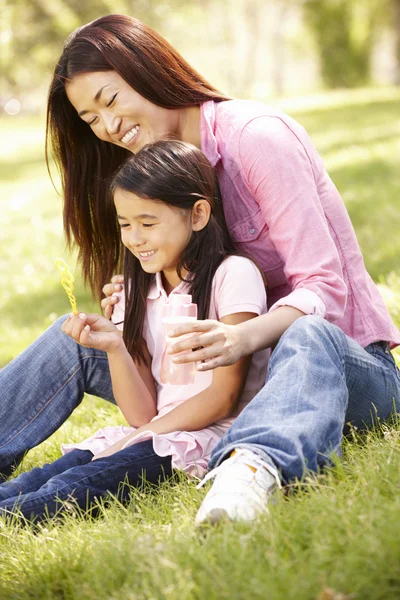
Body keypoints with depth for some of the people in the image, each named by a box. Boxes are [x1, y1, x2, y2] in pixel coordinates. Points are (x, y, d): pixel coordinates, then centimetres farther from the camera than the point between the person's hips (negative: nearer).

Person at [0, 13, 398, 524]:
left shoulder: (256, 135, -15)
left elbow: (323, 287, -22)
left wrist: (245, 337, -40)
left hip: (345, 355, -7)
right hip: (243, 365, 7)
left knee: (305, 337, -44)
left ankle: (250, 467, -69)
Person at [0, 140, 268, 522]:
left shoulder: (233, 275, -6)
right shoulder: (142, 292, 13)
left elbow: (223, 397, -10)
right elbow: (143, 414, 7)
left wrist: (137, 439, -13)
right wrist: (114, 347, -9)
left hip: (215, 433, -7)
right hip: (155, 431, 7)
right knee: (56, 471, -22)